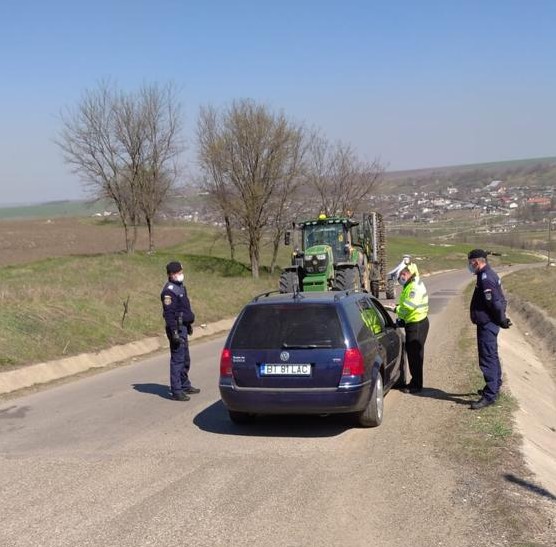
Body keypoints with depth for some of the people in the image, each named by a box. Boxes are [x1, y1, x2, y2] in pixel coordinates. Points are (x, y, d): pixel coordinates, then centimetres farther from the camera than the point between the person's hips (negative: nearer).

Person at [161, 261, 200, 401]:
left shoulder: (180, 286, 14)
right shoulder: (169, 291, -17)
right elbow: (169, 314, -22)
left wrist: (189, 325, 25)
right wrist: (174, 333, -25)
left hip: (183, 327, 10)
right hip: (177, 328, -10)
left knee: (185, 360, 19)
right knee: (177, 360, -7)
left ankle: (185, 385, 31)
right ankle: (176, 391, -3)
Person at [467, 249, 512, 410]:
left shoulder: (485, 278, -22)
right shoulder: (489, 274, 12)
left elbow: (496, 303, -25)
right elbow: (500, 300, 17)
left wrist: (502, 321, -12)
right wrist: (501, 319, 16)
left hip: (487, 325, -11)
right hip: (489, 323, 11)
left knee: (487, 359, -8)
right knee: (491, 356, 22)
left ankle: (490, 395, -7)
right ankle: (494, 386, 36)